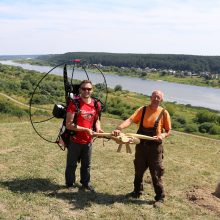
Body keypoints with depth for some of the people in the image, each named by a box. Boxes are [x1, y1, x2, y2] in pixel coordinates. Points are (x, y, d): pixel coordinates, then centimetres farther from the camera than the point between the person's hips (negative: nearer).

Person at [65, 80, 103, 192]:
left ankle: (86, 183, 37)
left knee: (86, 164, 19)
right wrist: (86, 129, -22)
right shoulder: (74, 104, -17)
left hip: (88, 141, 4)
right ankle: (69, 184, 30)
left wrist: (98, 128, -5)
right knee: (71, 164, 12)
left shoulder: (96, 104, -1)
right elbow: (69, 124, -20)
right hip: (75, 141, -4)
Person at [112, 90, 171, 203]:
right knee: (138, 170, 16)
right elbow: (130, 120, -15)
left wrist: (162, 135, -20)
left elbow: (168, 131, 3)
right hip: (141, 145, 2)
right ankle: (137, 191, 36)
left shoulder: (164, 113, -3)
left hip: (155, 146, -2)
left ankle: (160, 197, 19)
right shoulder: (142, 110, -1)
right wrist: (119, 128, -31)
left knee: (156, 173, 3)